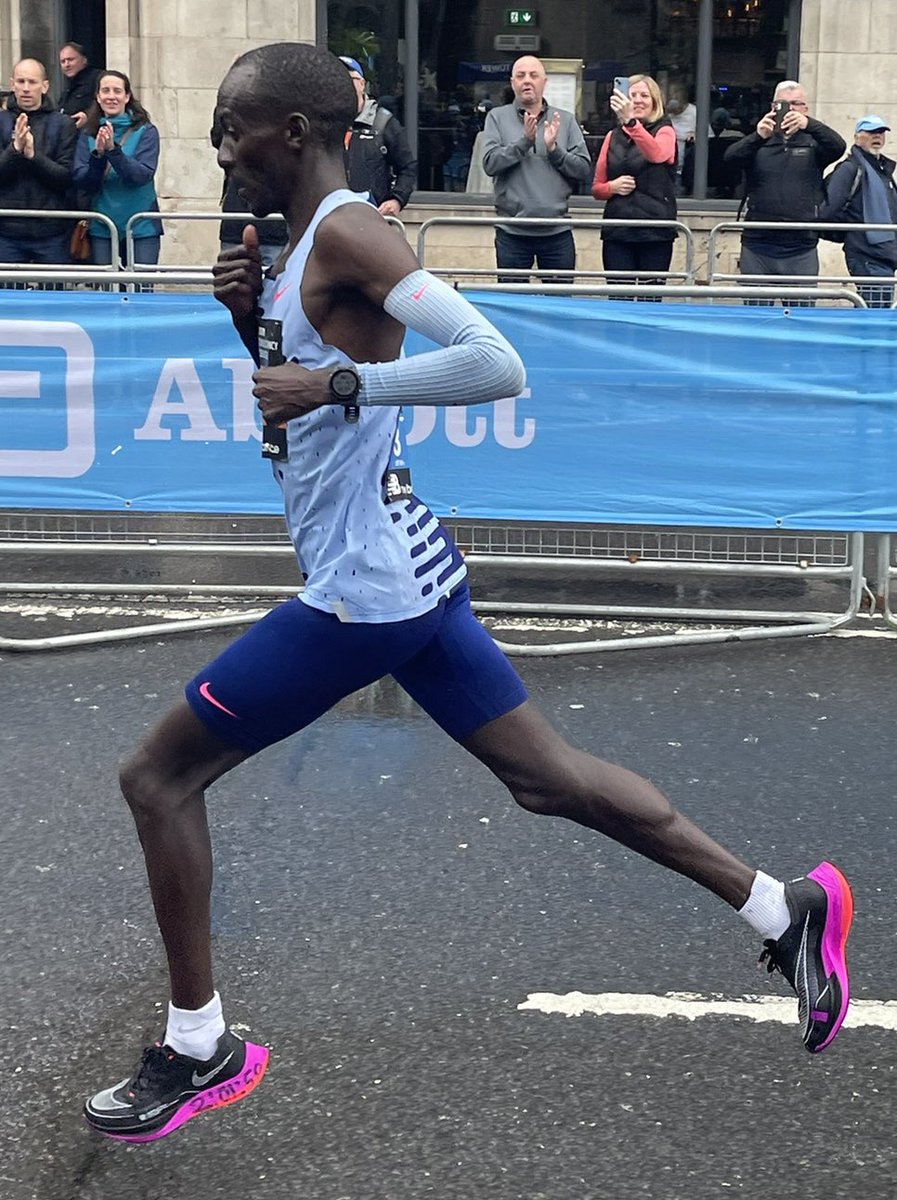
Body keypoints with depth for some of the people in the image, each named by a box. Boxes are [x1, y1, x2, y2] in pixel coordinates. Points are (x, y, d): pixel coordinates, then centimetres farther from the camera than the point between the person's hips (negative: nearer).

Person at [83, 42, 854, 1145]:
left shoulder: (347, 234, -16)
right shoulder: (304, 247, 13)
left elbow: (494, 363, -27)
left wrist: (341, 381, -27)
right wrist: (253, 319, 8)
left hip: (363, 593, -10)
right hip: (408, 570, 10)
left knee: (159, 776, 0)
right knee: (548, 778, 16)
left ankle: (198, 1049, 11)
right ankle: (784, 910, 21)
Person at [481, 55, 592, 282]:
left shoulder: (565, 120, 8)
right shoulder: (497, 117, 5)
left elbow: (584, 169, 2)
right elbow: (490, 163, -8)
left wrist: (554, 150, -11)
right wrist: (525, 141, -17)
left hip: (557, 232, 1)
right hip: (512, 232, -1)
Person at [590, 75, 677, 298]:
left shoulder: (665, 131, 3)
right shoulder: (613, 136, 13)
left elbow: (657, 154, -23)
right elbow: (597, 188, 16)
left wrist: (631, 121, -38)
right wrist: (612, 187, -8)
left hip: (655, 231, -3)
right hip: (617, 231, 3)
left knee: (650, 300, -3)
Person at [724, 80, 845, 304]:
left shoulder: (813, 143, 10)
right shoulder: (758, 143, 11)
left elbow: (838, 146, -11)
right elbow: (730, 158, -8)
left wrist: (809, 124, -29)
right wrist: (759, 136, -27)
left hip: (801, 251, 0)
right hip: (758, 248, 0)